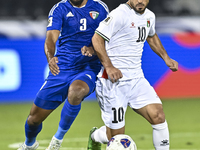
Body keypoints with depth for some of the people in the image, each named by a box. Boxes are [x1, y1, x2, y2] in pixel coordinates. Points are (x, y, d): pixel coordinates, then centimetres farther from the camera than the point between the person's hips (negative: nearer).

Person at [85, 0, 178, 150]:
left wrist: (166, 58, 22)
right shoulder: (120, 14, -15)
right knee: (117, 135, -1)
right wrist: (109, 66, -26)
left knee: (158, 116, -13)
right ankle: (95, 136, 34)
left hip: (137, 78, 7)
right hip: (114, 81, -7)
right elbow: (97, 39, -17)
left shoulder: (149, 16, 10)